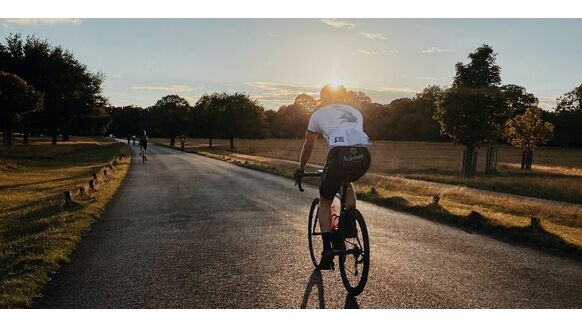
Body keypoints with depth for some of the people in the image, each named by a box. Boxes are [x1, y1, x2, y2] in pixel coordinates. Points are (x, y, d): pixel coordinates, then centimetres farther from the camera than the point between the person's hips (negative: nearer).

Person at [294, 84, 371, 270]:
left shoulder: (319, 114, 25)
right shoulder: (355, 112, 34)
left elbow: (308, 146, 32)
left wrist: (300, 169, 47)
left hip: (340, 154, -3)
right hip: (363, 156, 4)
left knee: (324, 202, 17)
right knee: (348, 182, 38)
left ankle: (328, 252, 10)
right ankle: (349, 224, 26)